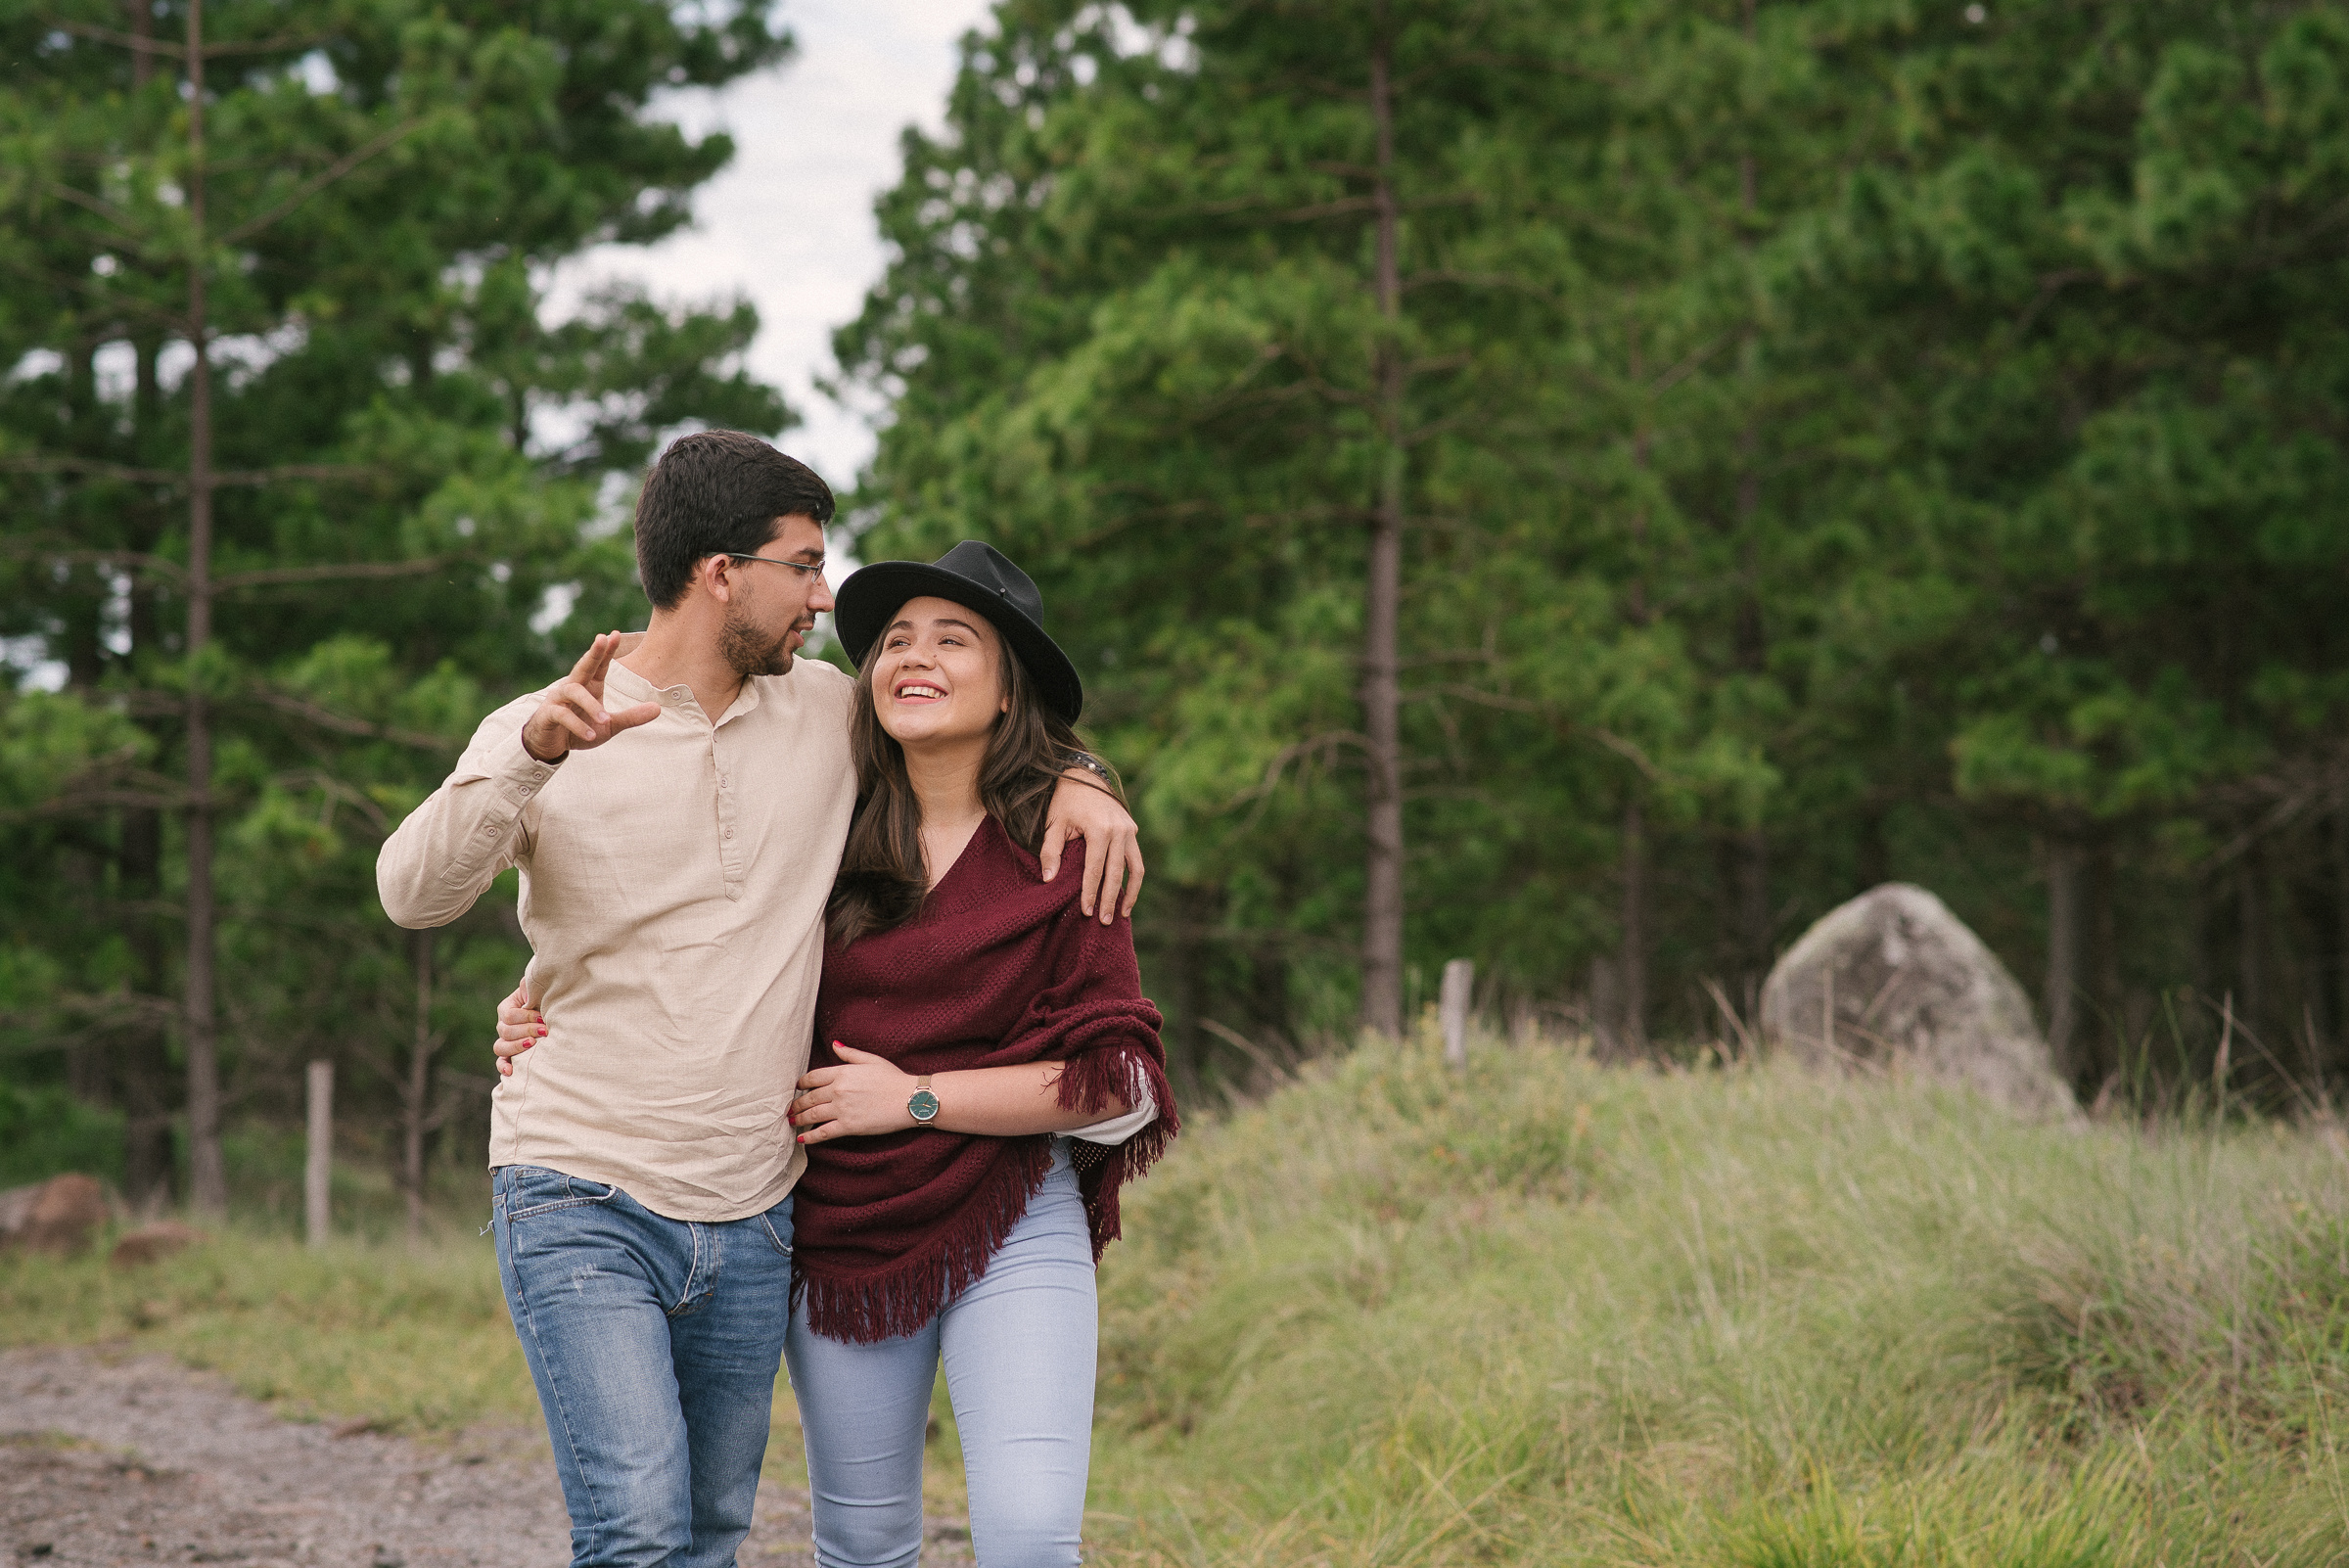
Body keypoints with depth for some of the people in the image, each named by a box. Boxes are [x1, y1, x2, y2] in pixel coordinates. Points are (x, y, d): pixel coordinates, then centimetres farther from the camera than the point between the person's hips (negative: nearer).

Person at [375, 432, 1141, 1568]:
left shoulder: (827, 715, 6)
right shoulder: (542, 734, -4)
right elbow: (413, 893, -19)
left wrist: (1074, 781, 1)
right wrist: (534, 754, -34)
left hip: (750, 1218, 5)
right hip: (582, 1205, -5)